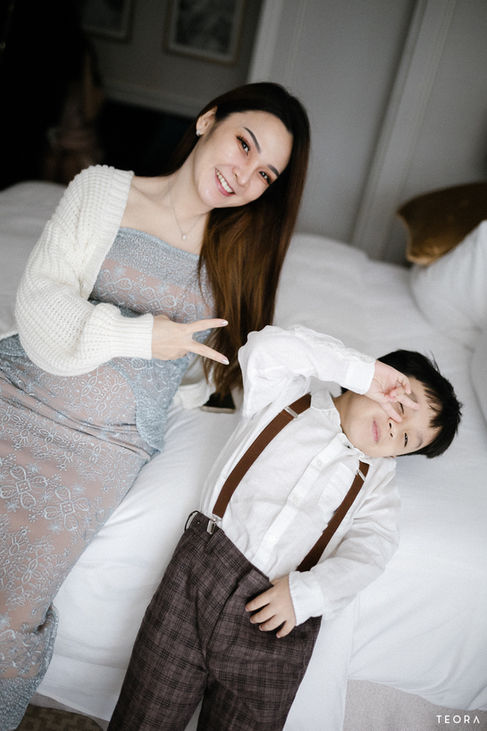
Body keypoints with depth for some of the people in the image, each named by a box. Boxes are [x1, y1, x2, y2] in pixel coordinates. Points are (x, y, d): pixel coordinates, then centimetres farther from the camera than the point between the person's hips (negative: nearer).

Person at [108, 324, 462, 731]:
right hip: (203, 567, -1)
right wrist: (361, 369, -5)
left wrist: (306, 591, -17)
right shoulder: (286, 395, 11)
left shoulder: (377, 478, 15)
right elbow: (267, 349, -7)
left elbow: (370, 552, 0)